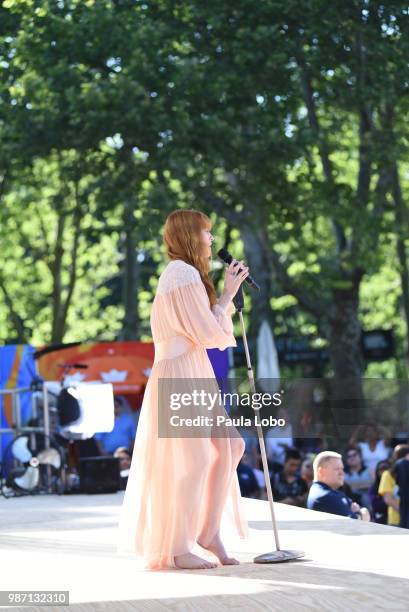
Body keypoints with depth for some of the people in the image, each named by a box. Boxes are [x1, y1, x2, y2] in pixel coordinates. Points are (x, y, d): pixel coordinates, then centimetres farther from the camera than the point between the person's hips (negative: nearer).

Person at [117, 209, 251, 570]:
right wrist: (227, 294, -3)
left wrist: (228, 294, 14)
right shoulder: (184, 274, -13)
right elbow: (209, 334, -15)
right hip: (180, 374, -11)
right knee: (192, 459, -8)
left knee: (229, 445, 8)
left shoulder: (185, 274, 20)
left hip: (195, 375, 11)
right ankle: (178, 549, -2)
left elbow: (207, 331, 19)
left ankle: (209, 531, 13)